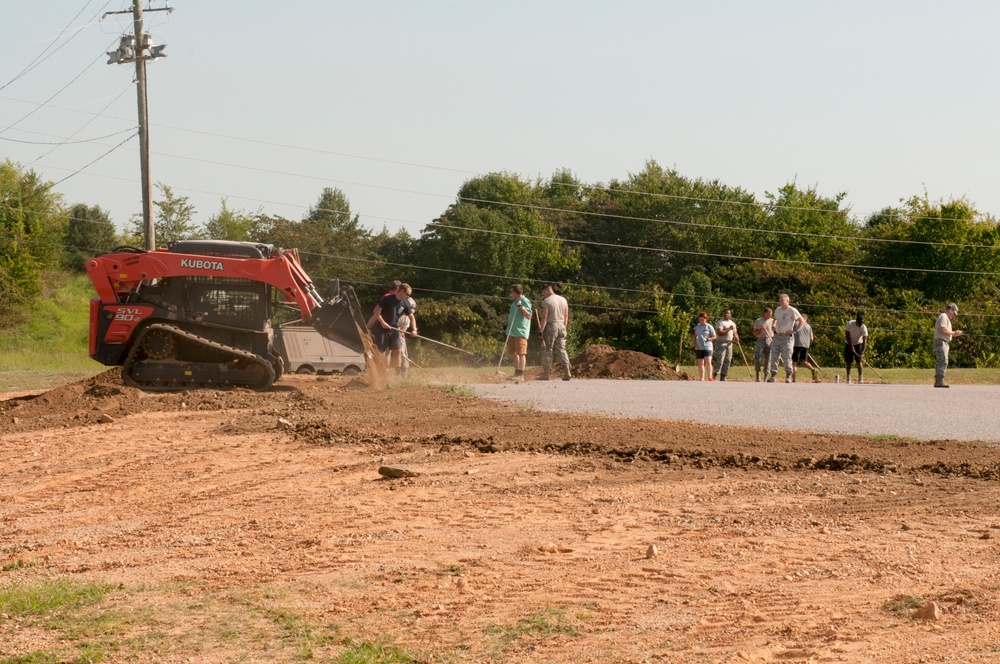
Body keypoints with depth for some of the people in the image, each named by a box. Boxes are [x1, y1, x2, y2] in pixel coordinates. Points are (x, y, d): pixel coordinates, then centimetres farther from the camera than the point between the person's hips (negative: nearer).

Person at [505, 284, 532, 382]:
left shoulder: (525, 301, -9)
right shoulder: (515, 302, 18)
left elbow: (528, 316, -18)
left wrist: (521, 307, -29)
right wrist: (509, 317, 16)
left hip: (520, 332, -10)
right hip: (512, 331, 10)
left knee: (521, 353, -11)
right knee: (513, 353, 14)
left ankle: (521, 375, -14)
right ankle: (517, 373, 23)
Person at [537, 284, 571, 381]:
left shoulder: (546, 301, -9)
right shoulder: (563, 300, 10)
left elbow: (544, 317, -15)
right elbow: (566, 316, 13)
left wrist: (541, 330, -15)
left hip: (551, 326, -6)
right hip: (561, 326, 6)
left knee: (547, 350, 0)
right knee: (562, 349, 7)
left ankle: (546, 374, 0)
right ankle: (567, 372, -3)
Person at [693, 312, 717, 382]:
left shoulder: (709, 327, -4)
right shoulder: (697, 327, 9)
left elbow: (714, 337, -3)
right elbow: (695, 336, 19)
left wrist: (707, 339, -18)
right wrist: (695, 343, 1)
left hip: (707, 347, -5)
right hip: (699, 348, 5)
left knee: (708, 362, -17)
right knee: (700, 363, 6)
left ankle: (710, 378, -19)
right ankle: (701, 378, 11)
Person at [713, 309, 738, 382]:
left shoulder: (733, 323, 17)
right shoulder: (720, 322, -6)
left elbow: (735, 332, 24)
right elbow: (720, 333, -18)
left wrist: (736, 337, 1)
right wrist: (729, 329, -20)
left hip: (729, 343, 7)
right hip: (721, 343, -7)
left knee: (727, 361, 6)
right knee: (719, 361, -13)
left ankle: (723, 377, 10)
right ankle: (715, 376, -11)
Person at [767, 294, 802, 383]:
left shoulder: (792, 311, -9)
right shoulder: (778, 310, 12)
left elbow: (801, 321, -9)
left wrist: (795, 330, -12)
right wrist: (774, 326, 15)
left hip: (787, 337, -7)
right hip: (777, 336, 7)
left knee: (787, 358, -5)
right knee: (774, 357, 4)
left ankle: (788, 376, 5)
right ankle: (773, 375, 9)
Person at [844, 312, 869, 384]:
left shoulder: (863, 328, -25)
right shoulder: (850, 323, -21)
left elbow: (865, 340, -29)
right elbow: (847, 335, -14)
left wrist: (862, 352, -38)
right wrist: (851, 345, -21)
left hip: (858, 344, -1)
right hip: (849, 344, 1)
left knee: (859, 361, -10)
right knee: (848, 362, 1)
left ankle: (860, 378, -6)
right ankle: (848, 379, 8)